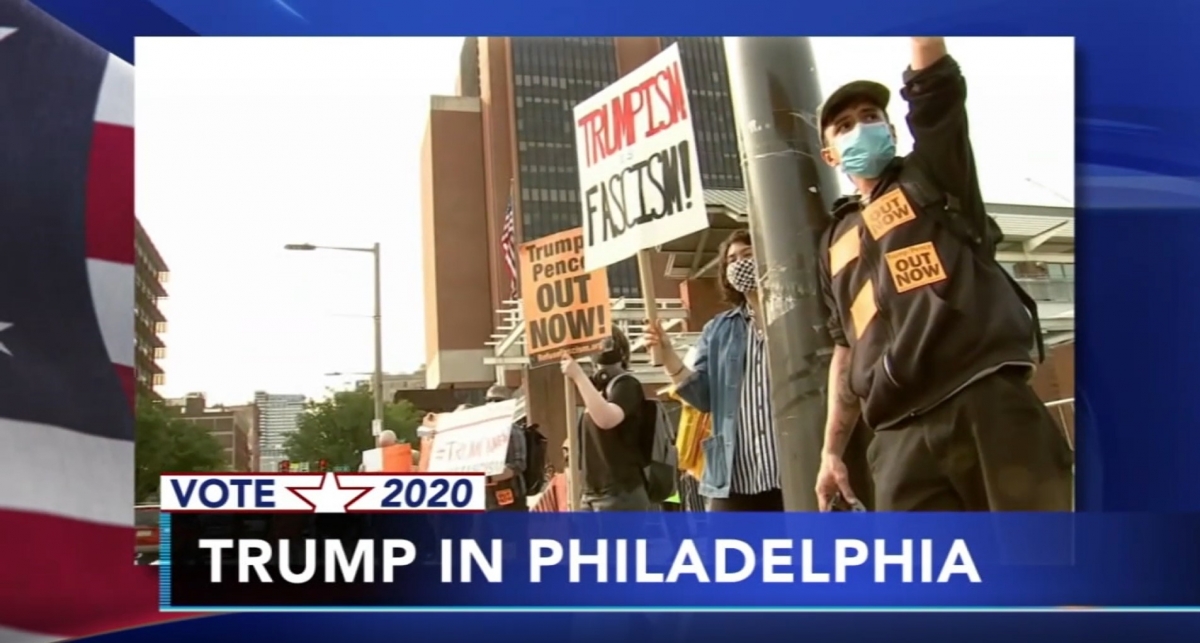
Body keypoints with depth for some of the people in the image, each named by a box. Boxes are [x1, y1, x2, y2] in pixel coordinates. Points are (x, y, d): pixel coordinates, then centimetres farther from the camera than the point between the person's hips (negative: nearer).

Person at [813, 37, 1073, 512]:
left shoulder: (932, 176, 16)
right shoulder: (836, 244, 25)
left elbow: (937, 85, 1)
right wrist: (831, 449, 19)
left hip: (988, 401, -3)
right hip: (903, 434, 3)